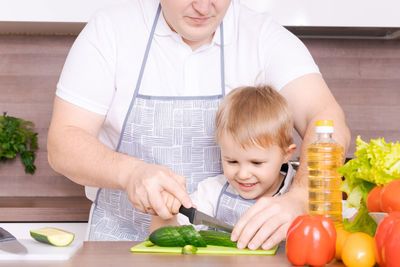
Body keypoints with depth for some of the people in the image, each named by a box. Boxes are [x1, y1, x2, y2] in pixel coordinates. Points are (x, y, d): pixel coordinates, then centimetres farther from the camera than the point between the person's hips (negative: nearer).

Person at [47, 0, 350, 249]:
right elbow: (63, 142, -5)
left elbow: (329, 121, -15)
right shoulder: (110, 29, -2)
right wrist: (129, 172, -26)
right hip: (122, 237, 0)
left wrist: (298, 199, -35)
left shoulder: (264, 36, -1)